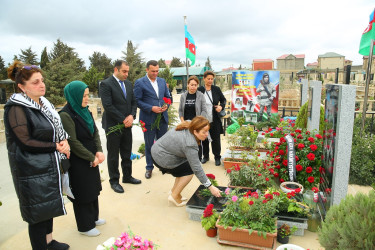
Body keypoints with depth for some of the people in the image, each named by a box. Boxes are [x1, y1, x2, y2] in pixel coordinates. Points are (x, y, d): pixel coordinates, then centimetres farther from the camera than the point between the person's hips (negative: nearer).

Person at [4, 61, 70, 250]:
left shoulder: (43, 103, 7)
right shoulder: (16, 109, -17)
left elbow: (57, 129, 15)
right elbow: (26, 142, -21)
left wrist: (64, 142, -5)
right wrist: (56, 147, -15)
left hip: (50, 167, 8)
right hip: (33, 172, -8)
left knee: (49, 206, 21)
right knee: (38, 213, 5)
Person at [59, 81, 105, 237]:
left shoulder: (84, 110, 5)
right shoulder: (65, 115, -20)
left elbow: (95, 132, 7)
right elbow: (73, 142, -21)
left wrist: (99, 151, -6)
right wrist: (92, 158, -14)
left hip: (91, 159, 8)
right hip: (77, 163, -8)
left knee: (93, 189, 20)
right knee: (83, 193, 7)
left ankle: (93, 218, 40)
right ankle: (85, 227, 26)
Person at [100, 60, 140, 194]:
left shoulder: (128, 84, 10)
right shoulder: (106, 84, -11)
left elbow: (133, 102, 11)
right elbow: (108, 106, -17)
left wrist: (131, 115, -7)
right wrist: (123, 120, -15)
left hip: (127, 125, 6)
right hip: (113, 126, -6)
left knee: (127, 153, 16)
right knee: (113, 155, 7)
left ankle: (127, 176, 32)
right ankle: (114, 181, 21)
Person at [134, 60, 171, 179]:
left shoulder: (162, 81, 10)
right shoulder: (139, 83, -6)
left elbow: (167, 96, 16)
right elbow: (137, 101, -10)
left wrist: (166, 105, -5)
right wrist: (151, 108, -19)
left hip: (163, 118, 4)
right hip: (148, 119, -4)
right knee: (149, 144, 8)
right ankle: (149, 168, 22)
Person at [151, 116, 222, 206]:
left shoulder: (189, 125, -5)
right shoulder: (190, 145, -29)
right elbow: (197, 169, -25)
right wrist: (210, 187, -20)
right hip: (162, 159, -9)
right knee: (189, 171, -4)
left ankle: (174, 191, 23)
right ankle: (174, 196, 4)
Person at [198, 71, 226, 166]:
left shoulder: (216, 89, 2)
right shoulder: (199, 90, -3)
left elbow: (223, 100, 13)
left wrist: (221, 106, -7)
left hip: (215, 120, 1)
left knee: (216, 139, 7)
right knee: (204, 139, 12)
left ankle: (217, 157, 23)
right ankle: (205, 156, 30)